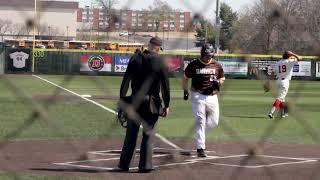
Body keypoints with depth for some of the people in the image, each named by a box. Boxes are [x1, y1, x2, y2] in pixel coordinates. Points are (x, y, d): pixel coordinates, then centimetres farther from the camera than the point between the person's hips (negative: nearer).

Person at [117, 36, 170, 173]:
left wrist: (122, 98, 6)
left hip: (134, 101, 2)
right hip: (151, 104, -2)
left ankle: (124, 164, 13)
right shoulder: (160, 63, -6)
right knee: (148, 134, 6)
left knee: (131, 134, 10)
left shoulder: (135, 58, 0)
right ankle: (145, 165, 4)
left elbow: (126, 80, 0)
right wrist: (166, 105, 2)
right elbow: (165, 86, -6)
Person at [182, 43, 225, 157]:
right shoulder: (194, 65, -3)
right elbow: (185, 78, 8)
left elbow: (222, 78, 16)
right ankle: (200, 148, -2)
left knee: (214, 122, 5)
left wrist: (219, 82, -6)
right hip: (198, 96, -3)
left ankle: (200, 132, 36)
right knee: (200, 121, -6)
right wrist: (185, 91, -1)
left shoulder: (217, 65, 4)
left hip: (212, 96, 3)